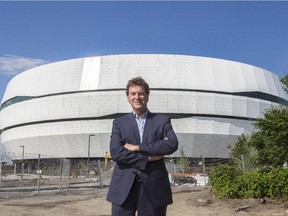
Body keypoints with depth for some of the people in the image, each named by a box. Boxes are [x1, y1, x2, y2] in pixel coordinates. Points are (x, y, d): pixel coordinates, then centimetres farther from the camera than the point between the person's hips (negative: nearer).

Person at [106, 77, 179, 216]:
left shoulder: (162, 120, 8)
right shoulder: (119, 123, 10)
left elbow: (172, 144, -10)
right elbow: (115, 152, -4)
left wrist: (137, 147, -11)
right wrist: (147, 158, -11)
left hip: (154, 187, 0)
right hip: (124, 187, 1)